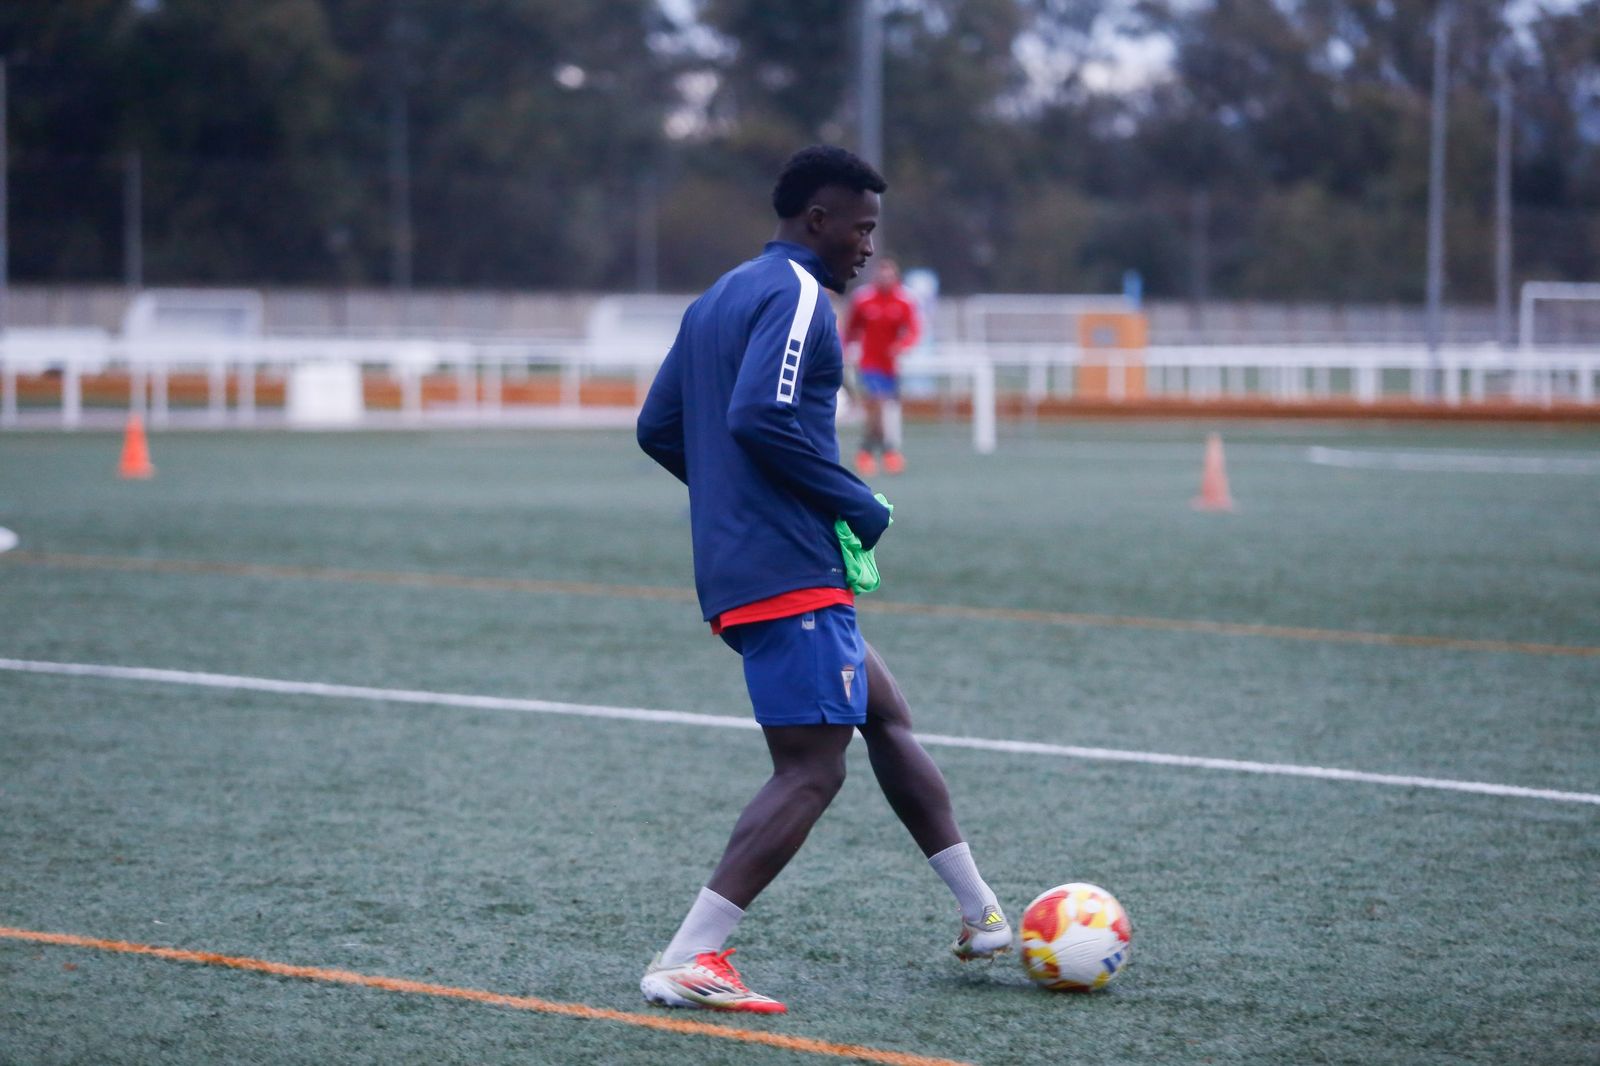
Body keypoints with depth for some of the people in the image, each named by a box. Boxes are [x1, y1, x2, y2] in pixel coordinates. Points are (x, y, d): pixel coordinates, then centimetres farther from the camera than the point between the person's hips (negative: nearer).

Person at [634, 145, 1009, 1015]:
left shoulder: (718, 299, 19)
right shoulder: (796, 296, -11)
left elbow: (658, 429, 20)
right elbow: (760, 417, -25)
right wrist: (859, 507, -14)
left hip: (735, 572, 11)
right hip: (789, 573, -11)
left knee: (886, 714, 19)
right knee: (812, 770, -10)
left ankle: (982, 917, 24)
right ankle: (688, 960, -17)